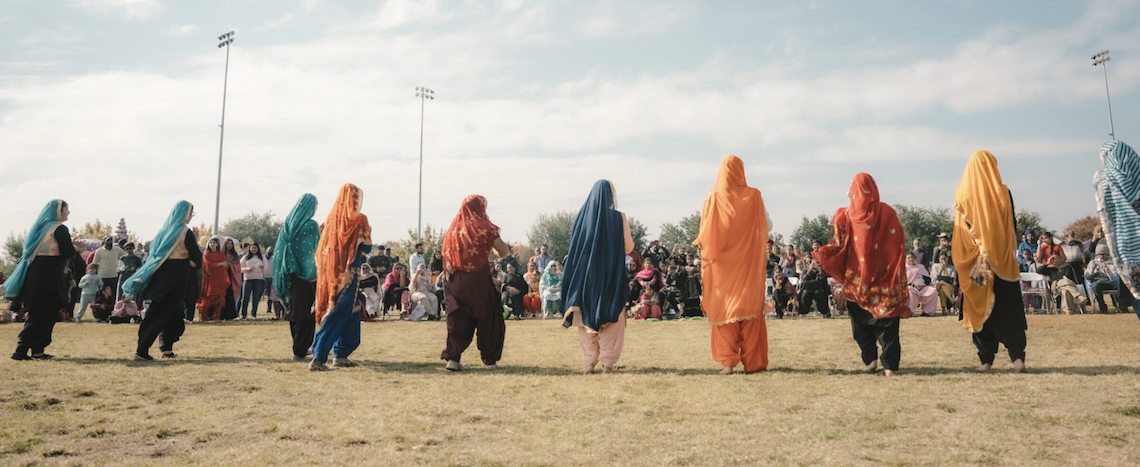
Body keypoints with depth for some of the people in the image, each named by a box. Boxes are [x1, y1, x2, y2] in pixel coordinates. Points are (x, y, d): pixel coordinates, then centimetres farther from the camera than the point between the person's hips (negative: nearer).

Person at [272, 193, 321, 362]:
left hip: (289, 273, 7)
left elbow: (279, 247, 14)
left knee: (294, 309, 15)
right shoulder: (311, 225, -12)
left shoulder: (287, 223, 7)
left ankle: (300, 348, 24)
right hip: (306, 272, -7)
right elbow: (316, 248, -14)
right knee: (306, 312, -1)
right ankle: (300, 351, -1)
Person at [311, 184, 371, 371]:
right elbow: (367, 248, -5)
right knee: (337, 316, -4)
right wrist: (368, 232, 13)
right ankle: (318, 358, -10)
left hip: (330, 275, 6)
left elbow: (321, 249, 10)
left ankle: (341, 355, 19)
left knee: (349, 313, 18)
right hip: (348, 275, -6)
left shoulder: (331, 219, 7)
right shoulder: (358, 220, -9)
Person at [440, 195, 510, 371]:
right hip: (480, 280, -4)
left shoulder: (453, 228, 8)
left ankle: (452, 357, 0)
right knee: (488, 318, 9)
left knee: (458, 319, 11)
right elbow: (504, 251, -8)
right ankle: (490, 360, 14)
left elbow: (446, 253, 6)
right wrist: (496, 253, 12)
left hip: (457, 282, 4)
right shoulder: (484, 227, -6)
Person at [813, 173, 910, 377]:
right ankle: (890, 364, -3)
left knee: (860, 322, 13)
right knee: (886, 322, 3)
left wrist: (820, 255, 10)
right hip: (884, 281, 0)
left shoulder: (845, 215, -5)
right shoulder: (887, 213, -4)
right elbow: (900, 242, 1)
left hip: (856, 281, 1)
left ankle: (869, 359, 8)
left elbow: (838, 245, -4)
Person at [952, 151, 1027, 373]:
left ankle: (986, 359, 9)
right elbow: (1012, 224, 2)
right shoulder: (1003, 193, -4)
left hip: (976, 262, 0)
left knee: (981, 306, 7)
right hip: (1002, 260, 0)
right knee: (1008, 309, 5)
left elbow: (960, 229, -4)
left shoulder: (964, 195, -5)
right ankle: (1017, 356, -6)